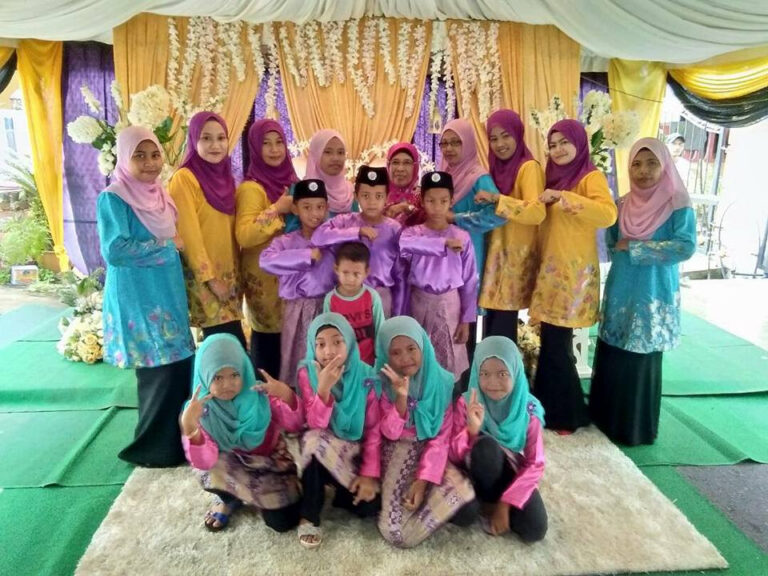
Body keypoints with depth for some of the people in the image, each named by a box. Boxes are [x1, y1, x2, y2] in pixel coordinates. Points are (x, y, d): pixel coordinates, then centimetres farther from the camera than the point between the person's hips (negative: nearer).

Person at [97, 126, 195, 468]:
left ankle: (173, 440, 25)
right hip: (138, 298, -7)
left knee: (178, 367, 9)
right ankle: (154, 448, 14)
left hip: (168, 293, 7)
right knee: (160, 371, -4)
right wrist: (165, 246, -13)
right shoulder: (113, 198, -10)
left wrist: (173, 246, 3)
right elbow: (115, 251, -19)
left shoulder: (161, 195, 12)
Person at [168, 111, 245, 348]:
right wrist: (210, 277, -14)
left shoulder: (224, 176, 12)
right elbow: (189, 233, -13)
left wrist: (236, 273, 12)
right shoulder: (184, 178, -10)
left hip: (228, 274, 7)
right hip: (203, 277, -7)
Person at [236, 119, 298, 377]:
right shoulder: (251, 188, -12)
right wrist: (277, 209, -23)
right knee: (269, 333, 0)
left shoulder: (290, 179, 10)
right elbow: (243, 236, -24)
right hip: (264, 274, -7)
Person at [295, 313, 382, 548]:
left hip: (354, 452, 1)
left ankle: (342, 493, 15)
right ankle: (309, 517, -13)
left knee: (370, 504, -21)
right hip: (320, 453, 0)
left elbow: (373, 430, -9)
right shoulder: (307, 372, -13)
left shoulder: (366, 377, -12)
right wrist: (324, 388, -34)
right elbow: (315, 426, -20)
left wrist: (370, 474, -16)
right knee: (314, 440, -35)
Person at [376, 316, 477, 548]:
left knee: (467, 511, -22)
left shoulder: (443, 382, -7)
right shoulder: (383, 384, -9)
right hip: (398, 454, -1)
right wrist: (401, 398, -29)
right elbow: (390, 434, -13)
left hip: (432, 453, 2)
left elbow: (442, 436, -8)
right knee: (398, 534, -21)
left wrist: (423, 479, -18)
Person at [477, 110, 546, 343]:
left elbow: (537, 212, -24)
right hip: (496, 253, 7)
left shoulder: (529, 167, -10)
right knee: (492, 324, 9)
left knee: (501, 331, -4)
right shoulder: (497, 167, 13)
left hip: (517, 257, -7)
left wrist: (496, 199, -27)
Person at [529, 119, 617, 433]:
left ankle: (567, 414, 13)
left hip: (574, 272, -7)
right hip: (551, 269, 7)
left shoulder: (591, 177, -7)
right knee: (552, 342, 10)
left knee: (557, 344, -3)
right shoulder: (556, 177, 16)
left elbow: (608, 214, -25)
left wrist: (565, 198, -26)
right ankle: (551, 408, 22)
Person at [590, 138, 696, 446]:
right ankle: (607, 418, 27)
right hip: (620, 291, 5)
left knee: (641, 359, 3)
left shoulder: (678, 204, -8)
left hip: (653, 295, -4)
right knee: (611, 357, 10)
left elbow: (685, 246, -18)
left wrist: (634, 247, -14)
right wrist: (639, 251, -4)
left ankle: (636, 428, 20)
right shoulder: (623, 205, 7)